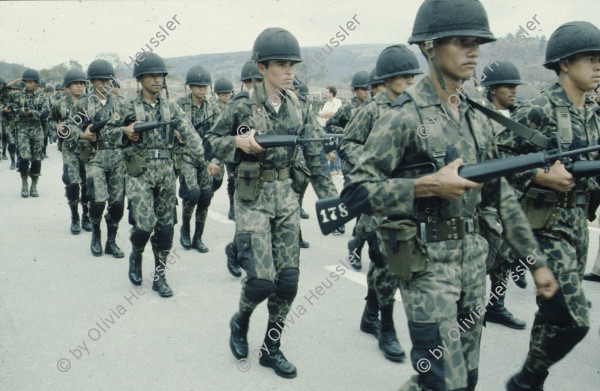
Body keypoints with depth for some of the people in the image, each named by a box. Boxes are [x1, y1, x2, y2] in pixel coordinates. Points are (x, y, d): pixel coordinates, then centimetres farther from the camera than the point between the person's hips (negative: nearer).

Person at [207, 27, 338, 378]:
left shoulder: (298, 107, 5)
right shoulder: (242, 107, -7)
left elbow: (315, 156, 6)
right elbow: (213, 140, 2)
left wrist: (329, 193, -2)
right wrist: (239, 142, -18)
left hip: (288, 197, 4)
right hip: (253, 198, -4)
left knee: (288, 277, 4)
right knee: (262, 277, -10)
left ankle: (272, 348, 22)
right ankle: (241, 320, 24)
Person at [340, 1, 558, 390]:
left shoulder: (477, 119, 10)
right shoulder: (404, 117, -12)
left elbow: (502, 196, 14)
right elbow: (355, 192, -17)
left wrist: (536, 260, 12)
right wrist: (428, 186, -24)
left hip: (473, 257, 7)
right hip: (426, 262, -7)